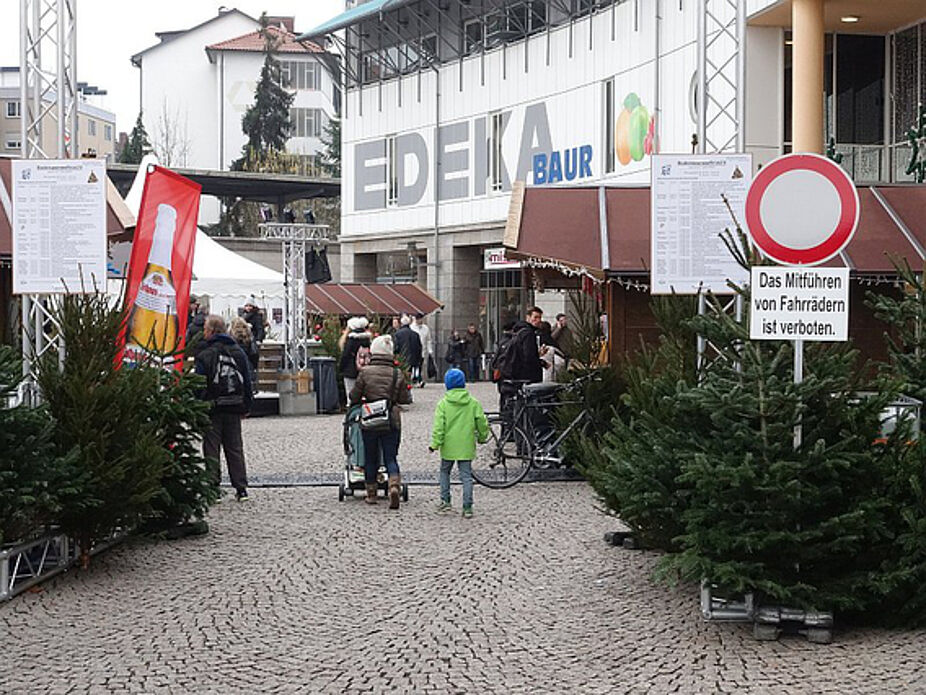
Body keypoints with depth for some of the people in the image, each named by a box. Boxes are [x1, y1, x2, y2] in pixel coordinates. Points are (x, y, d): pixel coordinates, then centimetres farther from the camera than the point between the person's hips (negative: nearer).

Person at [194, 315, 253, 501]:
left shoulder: (205, 354, -9)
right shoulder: (238, 352, 7)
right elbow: (247, 382, 11)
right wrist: (246, 407, 17)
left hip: (213, 408, -4)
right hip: (234, 409, 5)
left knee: (211, 450, 1)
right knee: (235, 449, 10)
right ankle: (241, 489, 9)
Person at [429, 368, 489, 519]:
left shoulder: (443, 403, -7)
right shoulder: (473, 403, -1)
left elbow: (439, 426, -11)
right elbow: (482, 422, 4)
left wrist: (435, 444, -7)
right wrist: (482, 437, 20)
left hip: (449, 446, -1)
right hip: (467, 447, 1)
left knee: (445, 471, 20)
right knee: (466, 476, 3)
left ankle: (445, 501, 16)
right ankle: (467, 508, -3)